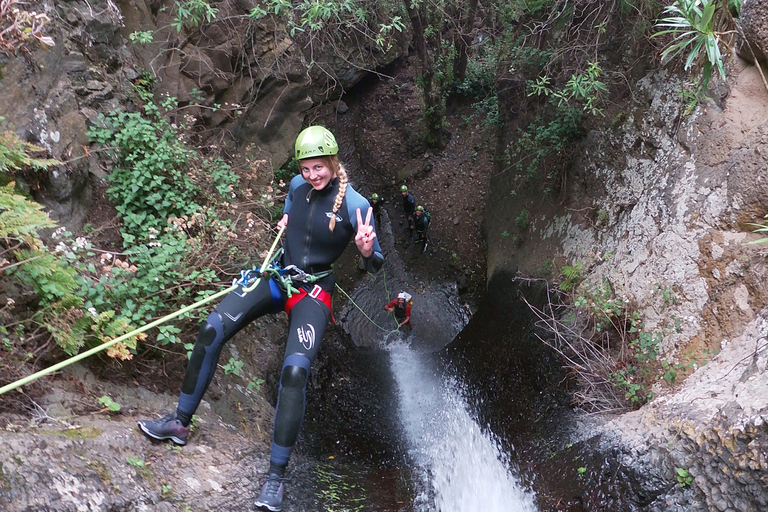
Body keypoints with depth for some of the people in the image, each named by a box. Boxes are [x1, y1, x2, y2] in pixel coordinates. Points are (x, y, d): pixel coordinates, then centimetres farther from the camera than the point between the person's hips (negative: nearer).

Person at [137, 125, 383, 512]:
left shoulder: (355, 204, -16)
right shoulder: (298, 185, 0)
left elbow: (376, 265, -10)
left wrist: (367, 251, -32)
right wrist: (284, 223, 4)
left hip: (313, 292, -5)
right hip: (277, 275, 6)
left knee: (295, 370, -25)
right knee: (211, 329, -9)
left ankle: (276, 476, -12)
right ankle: (180, 422, 8)